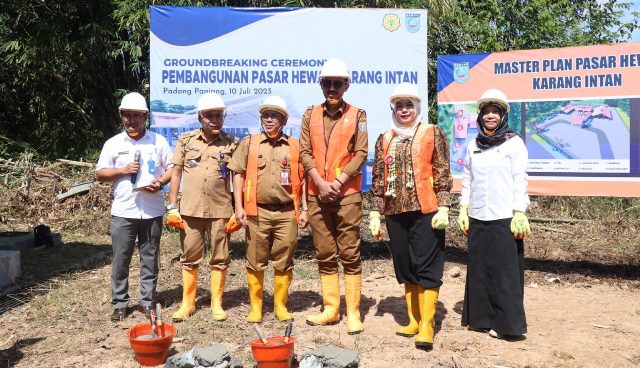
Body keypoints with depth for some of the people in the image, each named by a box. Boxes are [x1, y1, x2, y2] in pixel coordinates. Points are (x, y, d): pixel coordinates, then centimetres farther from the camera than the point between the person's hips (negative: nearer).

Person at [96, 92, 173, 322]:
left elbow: (172, 168, 6)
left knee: (150, 258, 8)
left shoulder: (158, 141, 5)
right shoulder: (113, 143, 6)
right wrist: (123, 170, -10)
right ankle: (119, 303, 16)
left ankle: (147, 301, 18)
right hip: (123, 211, 0)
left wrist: (160, 182, -14)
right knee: (120, 259, 4)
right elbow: (100, 174, 5)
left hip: (152, 212, 0)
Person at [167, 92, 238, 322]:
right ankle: (187, 303, 20)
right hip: (190, 209, 1)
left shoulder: (231, 144, 3)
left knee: (220, 258, 6)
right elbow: (176, 174, 6)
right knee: (189, 257, 8)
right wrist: (172, 207, 1)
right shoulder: (186, 140, 5)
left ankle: (217, 304, 18)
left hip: (220, 210, 0)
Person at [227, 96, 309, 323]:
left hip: (287, 212, 1)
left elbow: (302, 179, 9)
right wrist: (239, 207, -4)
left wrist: (304, 209, 3)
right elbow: (238, 174, 4)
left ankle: (280, 305, 20)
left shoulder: (295, 146, 8)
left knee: (284, 261, 6)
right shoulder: (249, 143, 7)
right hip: (257, 212, 0)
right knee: (255, 261, 6)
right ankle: (255, 306, 18)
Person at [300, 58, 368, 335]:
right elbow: (305, 152, 4)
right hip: (317, 194, 3)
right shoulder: (310, 114, 11)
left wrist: (337, 182, -13)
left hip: (347, 194, -3)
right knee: (324, 255, 8)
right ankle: (330, 308, 18)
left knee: (350, 254, -1)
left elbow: (360, 153, -4)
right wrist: (321, 182, -9)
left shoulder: (357, 115, 4)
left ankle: (353, 312, 5)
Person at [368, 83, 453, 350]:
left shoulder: (433, 133, 3)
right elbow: (378, 178, 13)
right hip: (396, 212, 5)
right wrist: (375, 212, 8)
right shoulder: (385, 139, 14)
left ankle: (427, 326, 2)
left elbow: (443, 173, -2)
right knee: (405, 267, 10)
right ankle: (413, 319, 21)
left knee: (426, 266, -3)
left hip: (425, 210, -4)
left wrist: (443, 208, -10)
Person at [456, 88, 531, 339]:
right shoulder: (473, 145, 12)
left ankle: (507, 322, 8)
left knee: (505, 270, -1)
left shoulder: (514, 143, -1)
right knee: (479, 269, 8)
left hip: (504, 218, -4)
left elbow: (520, 180, -5)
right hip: (477, 217, 5)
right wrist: (463, 209, 9)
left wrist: (519, 214, -11)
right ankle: (482, 317, 19)